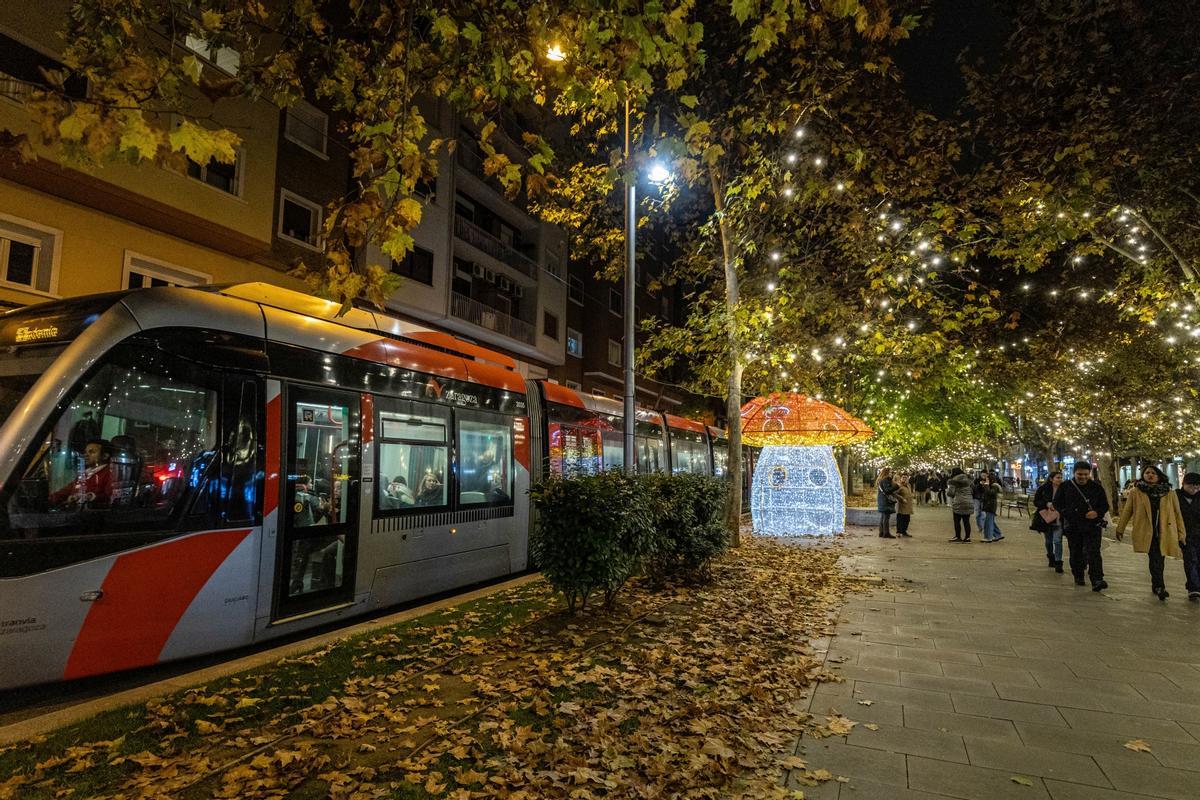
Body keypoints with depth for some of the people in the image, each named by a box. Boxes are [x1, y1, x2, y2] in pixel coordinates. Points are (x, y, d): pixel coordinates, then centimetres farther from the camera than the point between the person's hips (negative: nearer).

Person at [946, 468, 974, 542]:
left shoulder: (953, 481, -9)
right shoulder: (967, 479, 12)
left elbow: (950, 493, -11)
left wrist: (947, 489, 8)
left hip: (958, 503, -6)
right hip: (969, 502, 6)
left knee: (957, 521, 3)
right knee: (966, 521, 8)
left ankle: (958, 537, 4)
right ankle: (967, 537, 9)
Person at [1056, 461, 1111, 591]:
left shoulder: (1096, 487, 3)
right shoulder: (1065, 487, 3)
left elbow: (1105, 505, 8)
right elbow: (1057, 504, 10)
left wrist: (1097, 513, -13)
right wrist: (1067, 513, -7)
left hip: (1092, 525, -1)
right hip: (1072, 526, 1)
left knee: (1094, 553, -10)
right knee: (1075, 553, 10)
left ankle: (1097, 580, -15)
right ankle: (1078, 577, 26)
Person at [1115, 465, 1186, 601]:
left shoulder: (1170, 493, 9)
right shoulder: (1135, 493, 4)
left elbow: (1177, 514, 11)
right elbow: (1126, 511, 10)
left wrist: (1181, 534, 8)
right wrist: (1120, 529, 13)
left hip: (1165, 533, 2)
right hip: (1146, 533, -2)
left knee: (1159, 560, 9)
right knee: (1155, 559, -14)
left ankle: (1156, 585, 28)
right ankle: (1160, 587, -16)